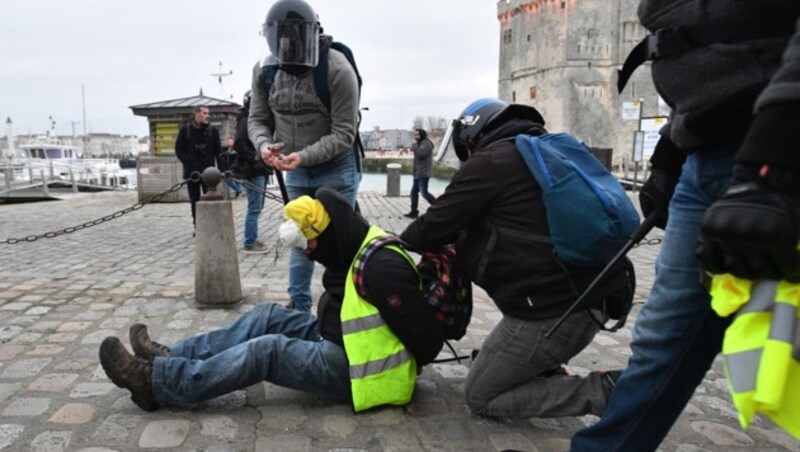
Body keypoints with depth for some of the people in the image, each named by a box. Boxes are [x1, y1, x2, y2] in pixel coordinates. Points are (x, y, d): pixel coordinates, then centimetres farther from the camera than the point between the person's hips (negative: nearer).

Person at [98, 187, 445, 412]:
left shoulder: (382, 268, -28)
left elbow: (426, 336, -25)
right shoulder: (353, 252, 4)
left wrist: (408, 367, -9)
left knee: (269, 352, -19)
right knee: (269, 318, 2)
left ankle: (157, 382, -12)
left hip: (356, 366, -9)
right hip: (338, 340, 10)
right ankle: (172, 357, 4)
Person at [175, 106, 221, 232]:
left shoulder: (213, 130, 3)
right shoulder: (185, 129, 2)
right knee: (194, 200, 7)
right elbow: (179, 148, 5)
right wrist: (188, 162, -7)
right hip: (191, 171, 1)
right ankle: (197, 226, 15)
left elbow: (218, 151, 2)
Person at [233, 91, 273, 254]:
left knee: (257, 207, 15)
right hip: (253, 171, -10)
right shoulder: (246, 121, -11)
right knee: (254, 209, -7)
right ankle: (250, 244, -2)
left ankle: (252, 240, 24)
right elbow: (239, 144, -21)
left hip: (260, 170, 10)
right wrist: (254, 158, -21)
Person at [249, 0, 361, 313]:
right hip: (295, 171, 5)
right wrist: (263, 144, -22)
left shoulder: (337, 70, -23)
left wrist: (304, 155, -34)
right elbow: (257, 119, 0)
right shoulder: (265, 71, -7)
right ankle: (299, 307, 28)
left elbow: (344, 133, -22)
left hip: (336, 169, -5)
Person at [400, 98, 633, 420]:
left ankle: (601, 391, -3)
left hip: (550, 316, -9)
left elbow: (434, 226, -3)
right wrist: (457, 245, 29)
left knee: (480, 398, 10)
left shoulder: (488, 162, -8)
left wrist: (400, 243, 19)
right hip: (593, 299, 9)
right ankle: (547, 371, 23)